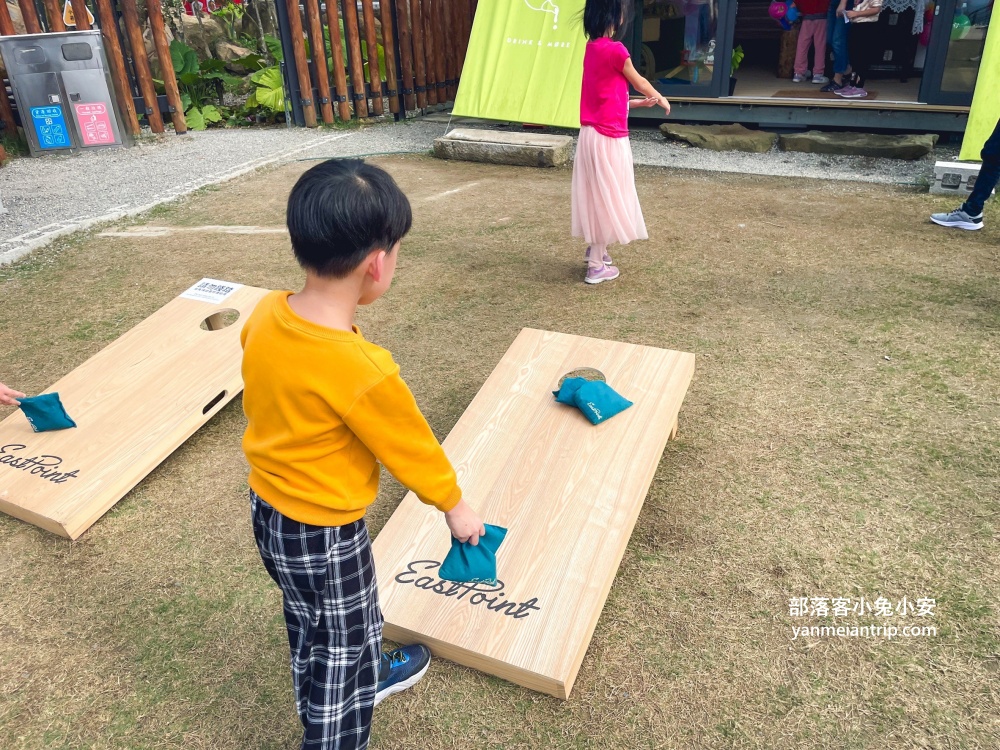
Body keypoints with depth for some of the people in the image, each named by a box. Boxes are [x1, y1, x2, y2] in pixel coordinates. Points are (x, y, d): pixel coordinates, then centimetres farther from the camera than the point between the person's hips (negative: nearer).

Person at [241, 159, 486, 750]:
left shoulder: (266, 316, -13)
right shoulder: (362, 371, -34)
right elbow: (412, 446, -18)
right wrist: (456, 507, -1)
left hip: (268, 510, 8)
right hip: (325, 533, -8)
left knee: (313, 623, 30)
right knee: (345, 645, 16)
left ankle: (362, 676, 57)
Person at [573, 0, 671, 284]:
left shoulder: (592, 48, 9)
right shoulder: (614, 49, -16)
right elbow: (638, 82, 1)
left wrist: (637, 103, 24)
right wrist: (661, 99, 19)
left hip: (592, 133, 8)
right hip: (608, 136, -8)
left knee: (597, 195, 19)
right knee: (605, 196, 1)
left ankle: (596, 249, 33)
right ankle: (596, 266, 7)